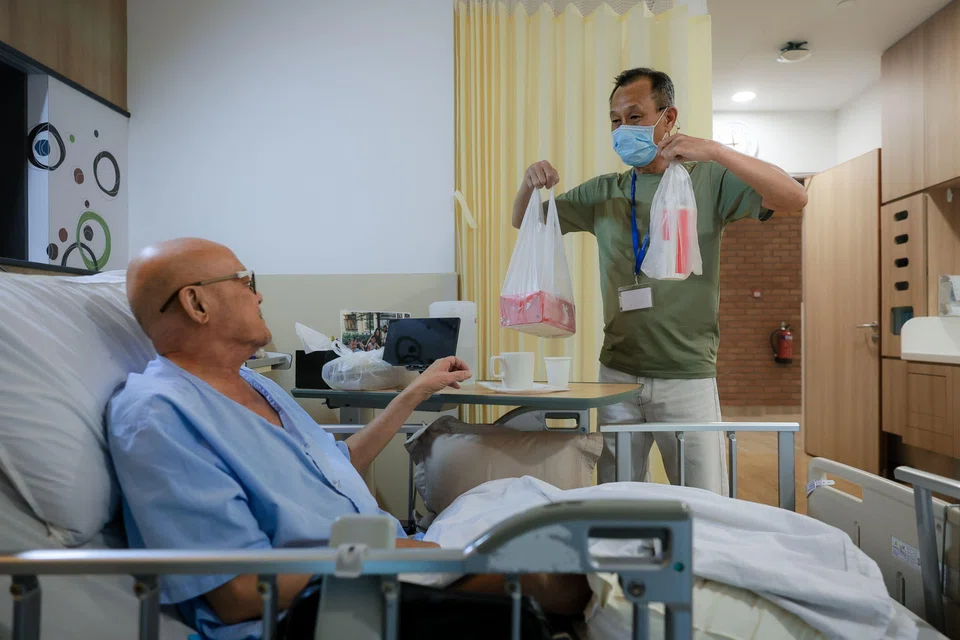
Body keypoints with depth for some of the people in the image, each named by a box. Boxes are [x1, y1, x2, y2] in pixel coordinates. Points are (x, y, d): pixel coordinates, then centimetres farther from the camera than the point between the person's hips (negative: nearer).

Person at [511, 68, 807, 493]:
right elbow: (524, 222, 16)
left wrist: (715, 151, -22)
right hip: (617, 375, 3)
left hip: (688, 378, -3)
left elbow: (794, 198, -11)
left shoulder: (708, 181, 2)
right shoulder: (604, 193, 11)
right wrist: (530, 184, -7)